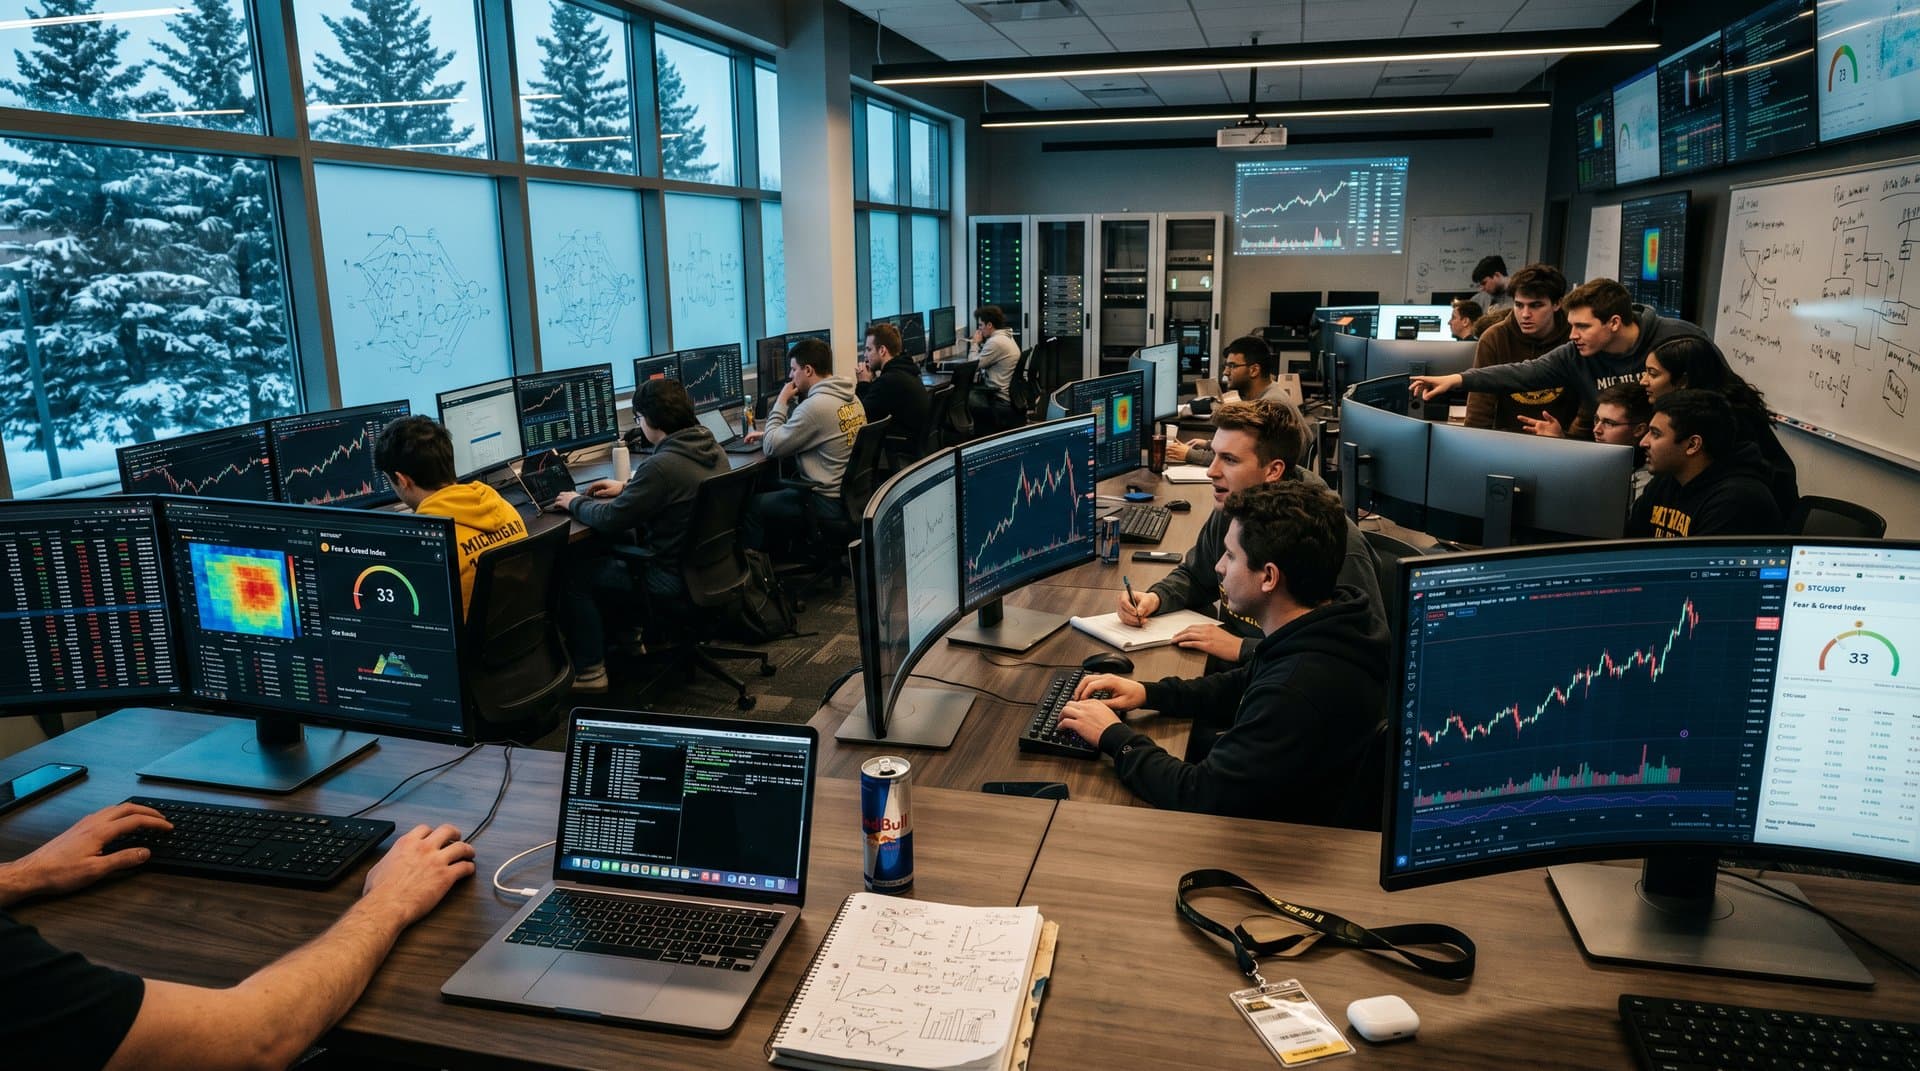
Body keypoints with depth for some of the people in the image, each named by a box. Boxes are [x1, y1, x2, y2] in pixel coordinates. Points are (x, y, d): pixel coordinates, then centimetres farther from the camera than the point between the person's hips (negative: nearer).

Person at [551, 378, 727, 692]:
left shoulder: (662, 465, -28)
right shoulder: (712, 448, -1)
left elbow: (610, 520, -19)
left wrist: (575, 503, 0)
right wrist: (627, 487, 17)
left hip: (673, 578, -9)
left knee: (573, 572, 7)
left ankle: (589, 671, 16)